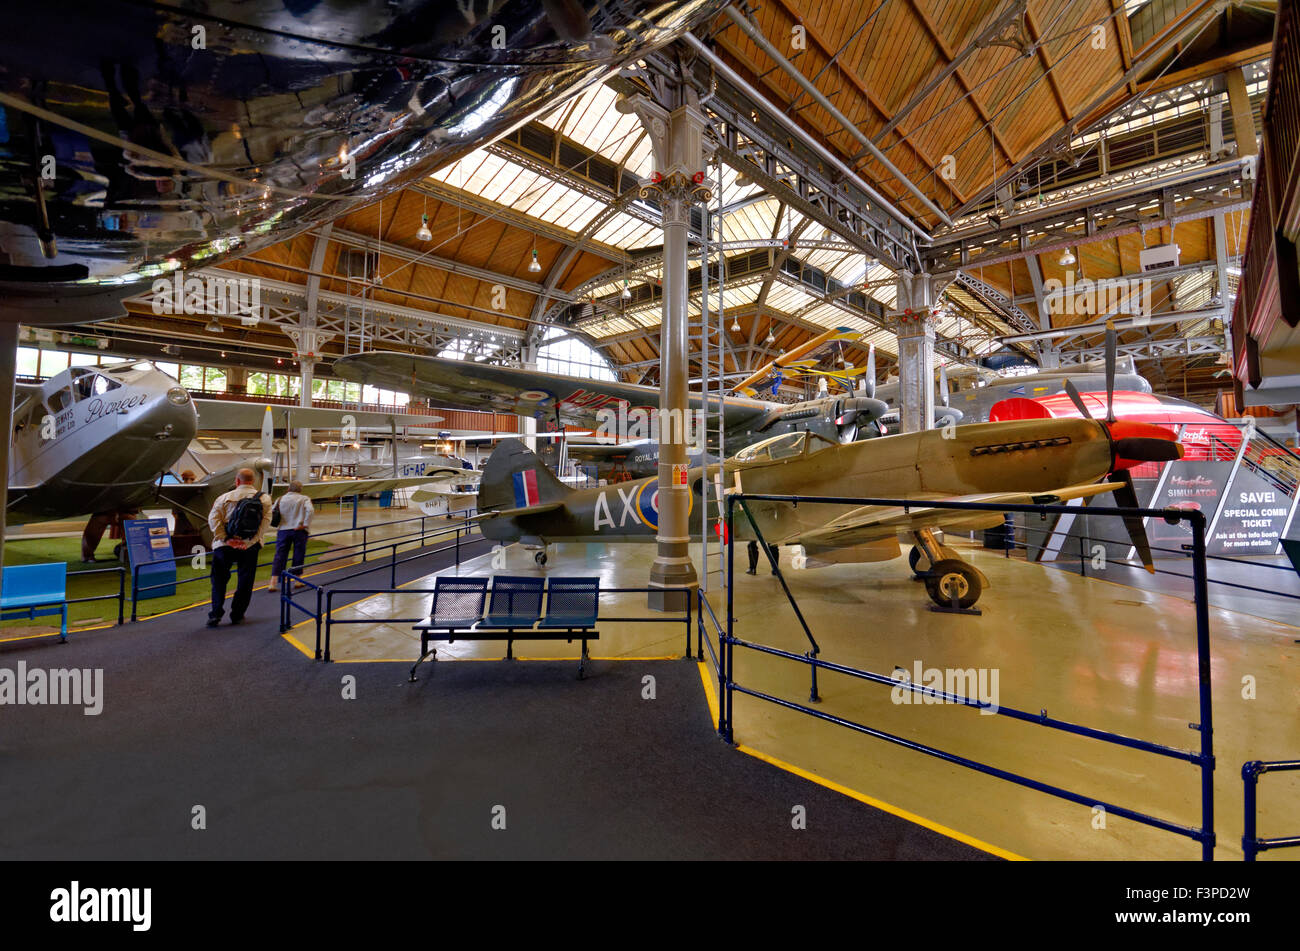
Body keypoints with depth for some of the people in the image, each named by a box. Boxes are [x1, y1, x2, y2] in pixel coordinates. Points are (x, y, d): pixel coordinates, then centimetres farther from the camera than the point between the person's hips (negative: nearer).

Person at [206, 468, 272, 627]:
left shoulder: (225, 498, -1)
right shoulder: (264, 499, -1)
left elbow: (213, 519, -10)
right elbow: (266, 522, -10)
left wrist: (226, 539, -10)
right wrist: (249, 542, -10)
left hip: (225, 546, 0)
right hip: (250, 548, 1)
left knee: (219, 580, 15)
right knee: (245, 581, 12)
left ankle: (215, 614, 10)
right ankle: (237, 615, 19)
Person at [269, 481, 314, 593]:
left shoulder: (281, 499, 8)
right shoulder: (304, 499, -2)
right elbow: (310, 510, -19)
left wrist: (279, 524, 18)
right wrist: (306, 524, -13)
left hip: (283, 530, 2)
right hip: (299, 531, -2)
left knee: (279, 556, 4)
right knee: (298, 556, 9)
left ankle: (273, 583, -2)